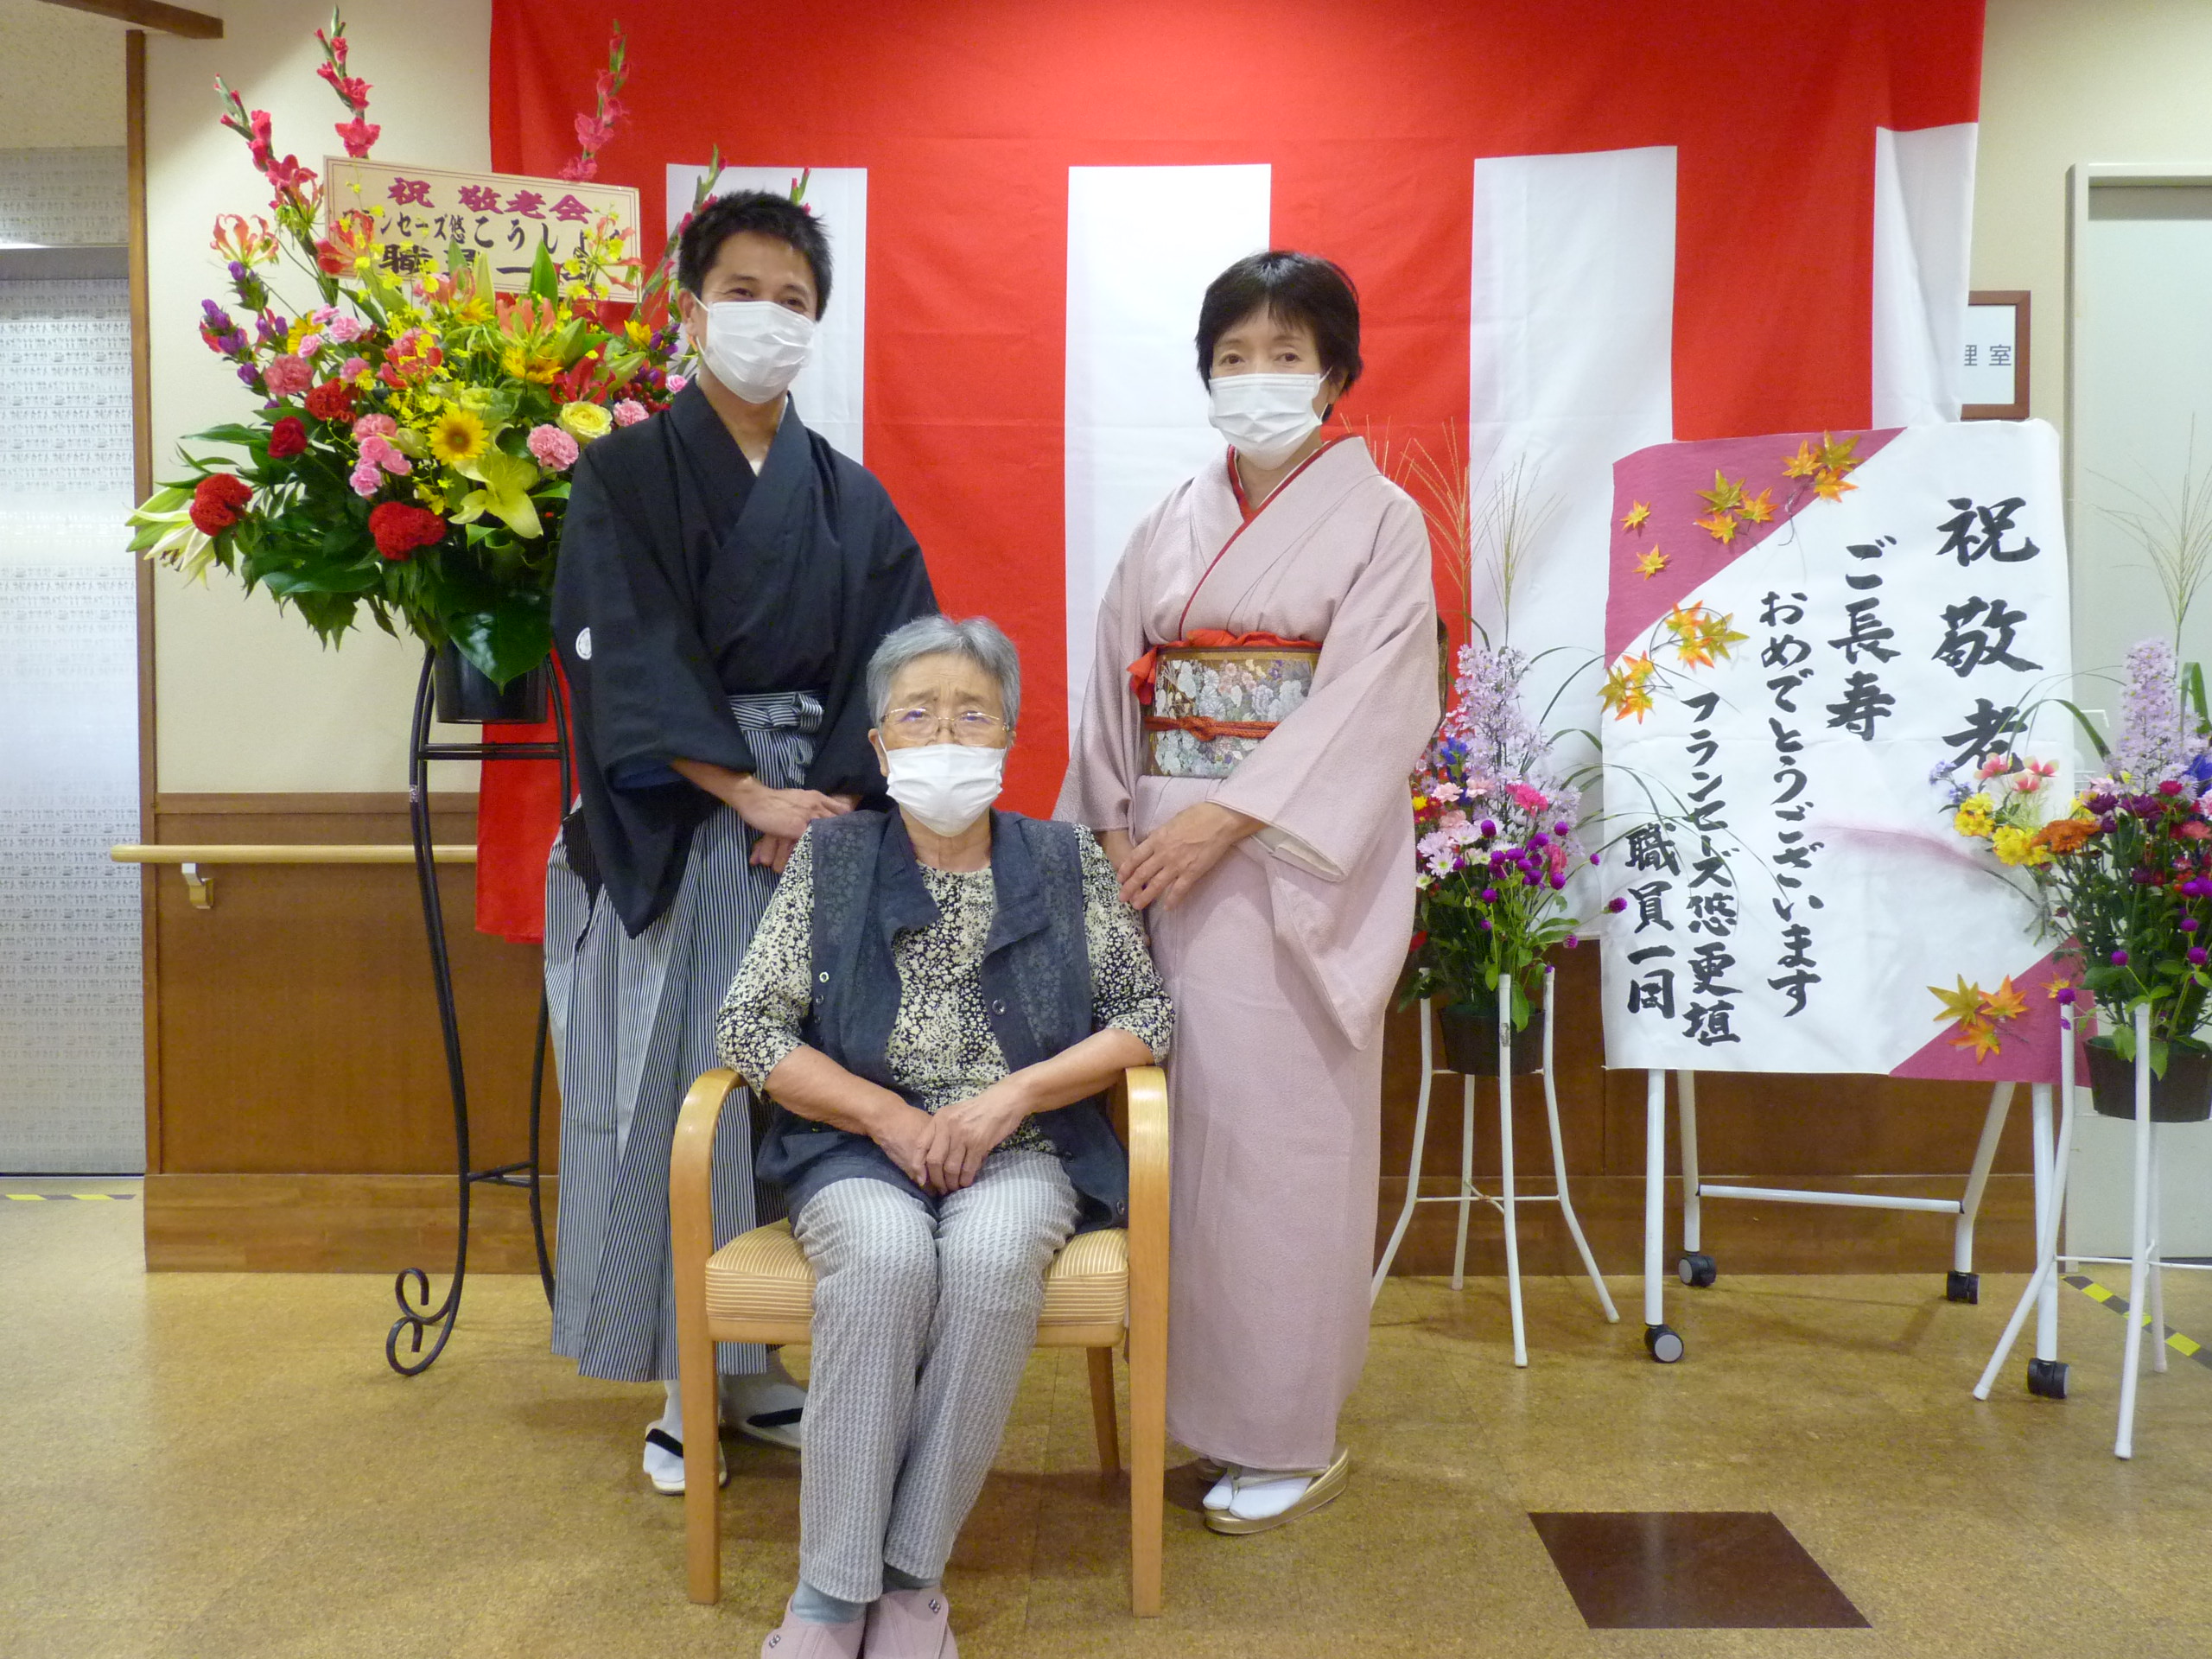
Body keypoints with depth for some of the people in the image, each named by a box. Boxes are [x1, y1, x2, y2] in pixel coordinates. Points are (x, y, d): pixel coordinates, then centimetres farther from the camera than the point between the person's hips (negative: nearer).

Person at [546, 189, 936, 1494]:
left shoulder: (851, 500, 12)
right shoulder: (628, 475, 2)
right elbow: (632, 662, -8)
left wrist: (836, 798, -10)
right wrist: (750, 793, -14)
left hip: (824, 820, 3)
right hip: (675, 832, -3)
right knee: (676, 1089, 0)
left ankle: (764, 1365, 18)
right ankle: (685, 1385, 12)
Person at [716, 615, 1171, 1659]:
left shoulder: (1066, 861, 7)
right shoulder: (832, 857, 5)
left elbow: (1146, 1015, 4)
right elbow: (749, 1028, 0)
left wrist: (1016, 1094, -10)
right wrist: (891, 1117, -11)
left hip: (1021, 1150, 0)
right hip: (858, 1147, 0)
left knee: (986, 1255, -34)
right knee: (885, 1254, -34)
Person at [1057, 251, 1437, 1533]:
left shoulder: (1379, 520, 0)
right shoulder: (1176, 525, 14)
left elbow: (1366, 703, -11)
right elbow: (1120, 686, 12)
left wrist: (1228, 818, -18)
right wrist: (1116, 827, -1)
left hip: (1299, 867, -4)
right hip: (1170, 858, 4)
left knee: (1281, 1131, -3)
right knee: (1192, 1121, 7)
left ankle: (1290, 1436, 11)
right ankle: (1204, 1391, 22)